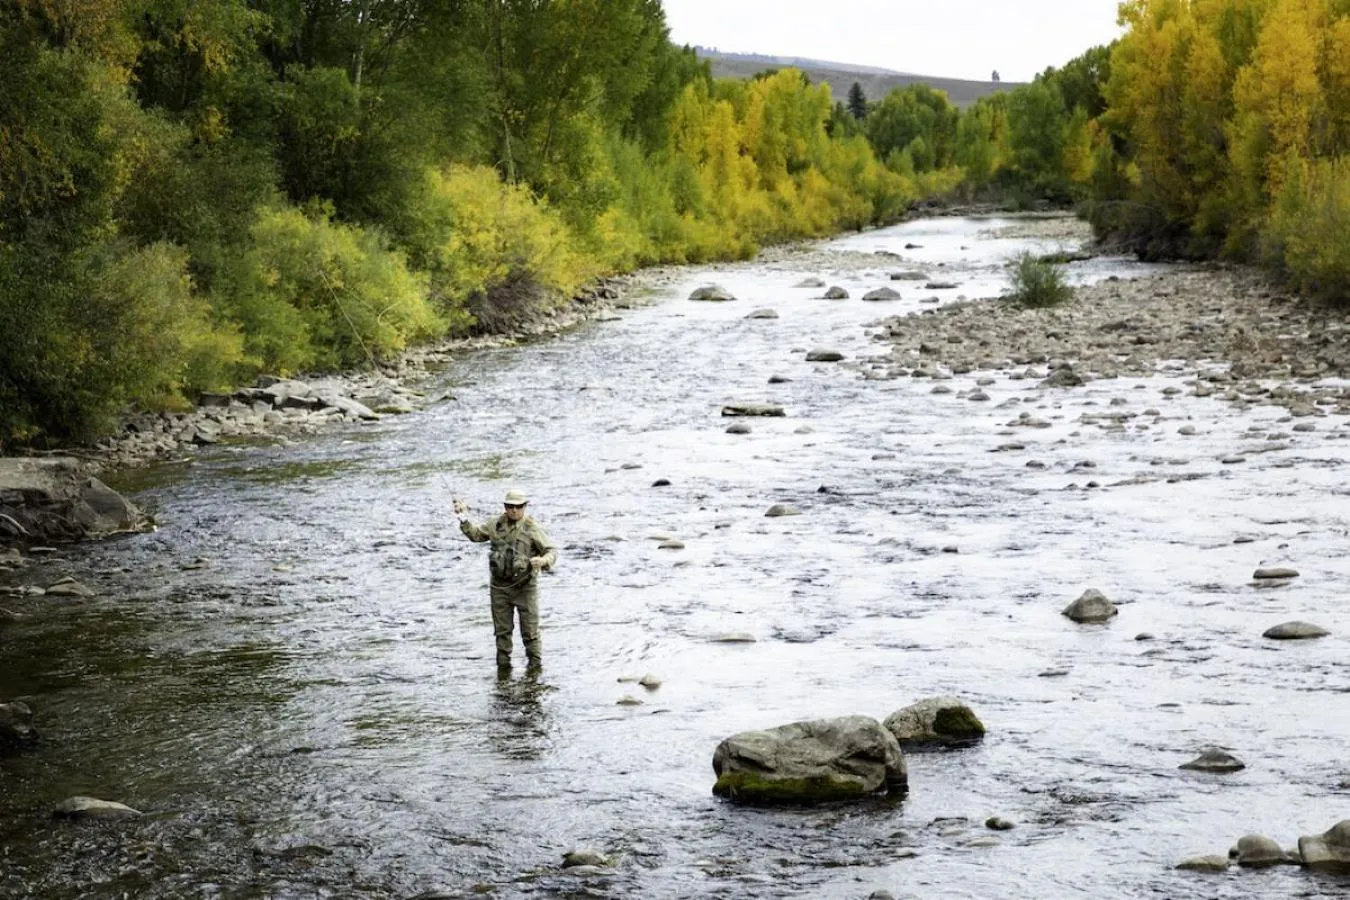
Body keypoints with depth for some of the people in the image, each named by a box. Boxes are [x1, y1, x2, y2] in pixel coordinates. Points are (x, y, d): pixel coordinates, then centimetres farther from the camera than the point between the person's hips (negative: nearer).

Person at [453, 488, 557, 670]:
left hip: (525, 587, -4)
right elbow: (475, 534, 22)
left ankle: (535, 663, 12)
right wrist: (464, 519, 9)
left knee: (530, 629, 0)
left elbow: (552, 551, -10)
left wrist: (543, 561, -31)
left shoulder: (532, 528, -8)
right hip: (499, 586, 4)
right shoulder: (496, 525, 5)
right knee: (502, 629, 11)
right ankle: (503, 663, 20)